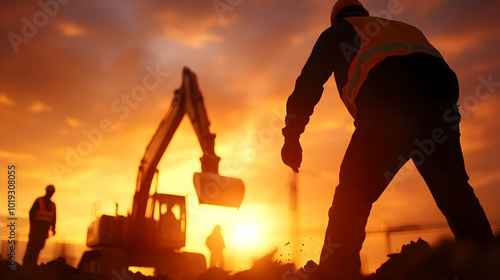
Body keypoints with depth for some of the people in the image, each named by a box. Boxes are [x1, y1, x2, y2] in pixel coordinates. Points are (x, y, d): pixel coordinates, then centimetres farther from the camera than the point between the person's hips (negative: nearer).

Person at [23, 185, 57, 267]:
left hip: (45, 229, 4)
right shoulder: (38, 201, -2)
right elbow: (31, 212, -7)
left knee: (39, 246, 0)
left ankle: (32, 264, 4)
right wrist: (32, 225, -17)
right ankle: (25, 264, -2)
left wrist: (53, 228, 0)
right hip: (36, 227, -4)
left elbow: (53, 218, 13)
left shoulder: (52, 204, 13)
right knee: (31, 244, -8)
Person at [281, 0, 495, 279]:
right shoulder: (405, 28, 41)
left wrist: (292, 134, 12)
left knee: (351, 197, -6)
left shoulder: (338, 32, 26)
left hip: (389, 106, -5)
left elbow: (310, 78, 13)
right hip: (441, 105, 6)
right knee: (457, 195, 16)